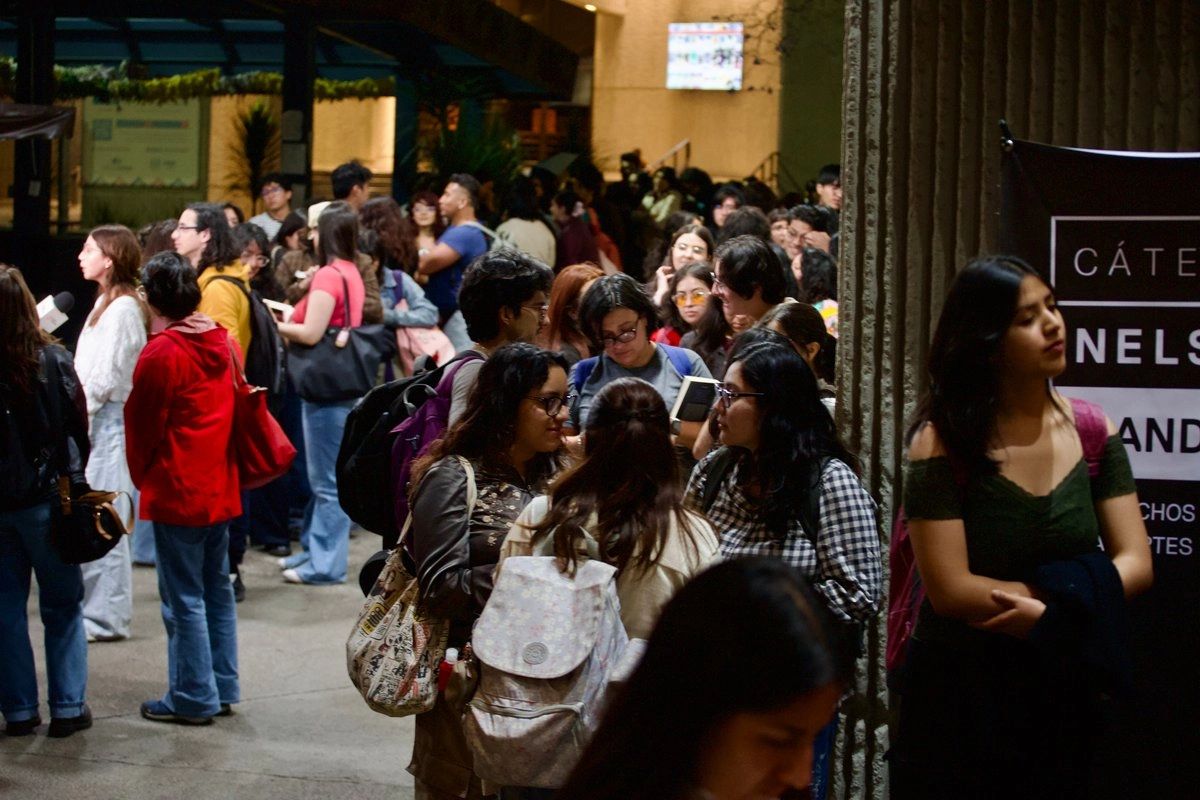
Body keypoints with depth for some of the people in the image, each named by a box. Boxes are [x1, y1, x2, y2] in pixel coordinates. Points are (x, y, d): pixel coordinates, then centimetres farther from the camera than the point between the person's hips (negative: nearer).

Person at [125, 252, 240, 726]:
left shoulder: (161, 353, -16)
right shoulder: (224, 343, 6)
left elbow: (142, 426, -8)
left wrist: (144, 479, 8)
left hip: (176, 492, -8)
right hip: (221, 487, 8)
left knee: (184, 598, 0)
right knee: (217, 589, 14)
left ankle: (194, 698, 4)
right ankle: (222, 689, 21)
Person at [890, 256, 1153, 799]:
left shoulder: (1092, 431, -1)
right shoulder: (942, 440, -14)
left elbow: (1136, 564, -4)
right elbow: (950, 590, -19)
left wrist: (1050, 609, -21)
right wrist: (1085, 589, -16)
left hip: (1062, 693, 4)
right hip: (962, 693, -4)